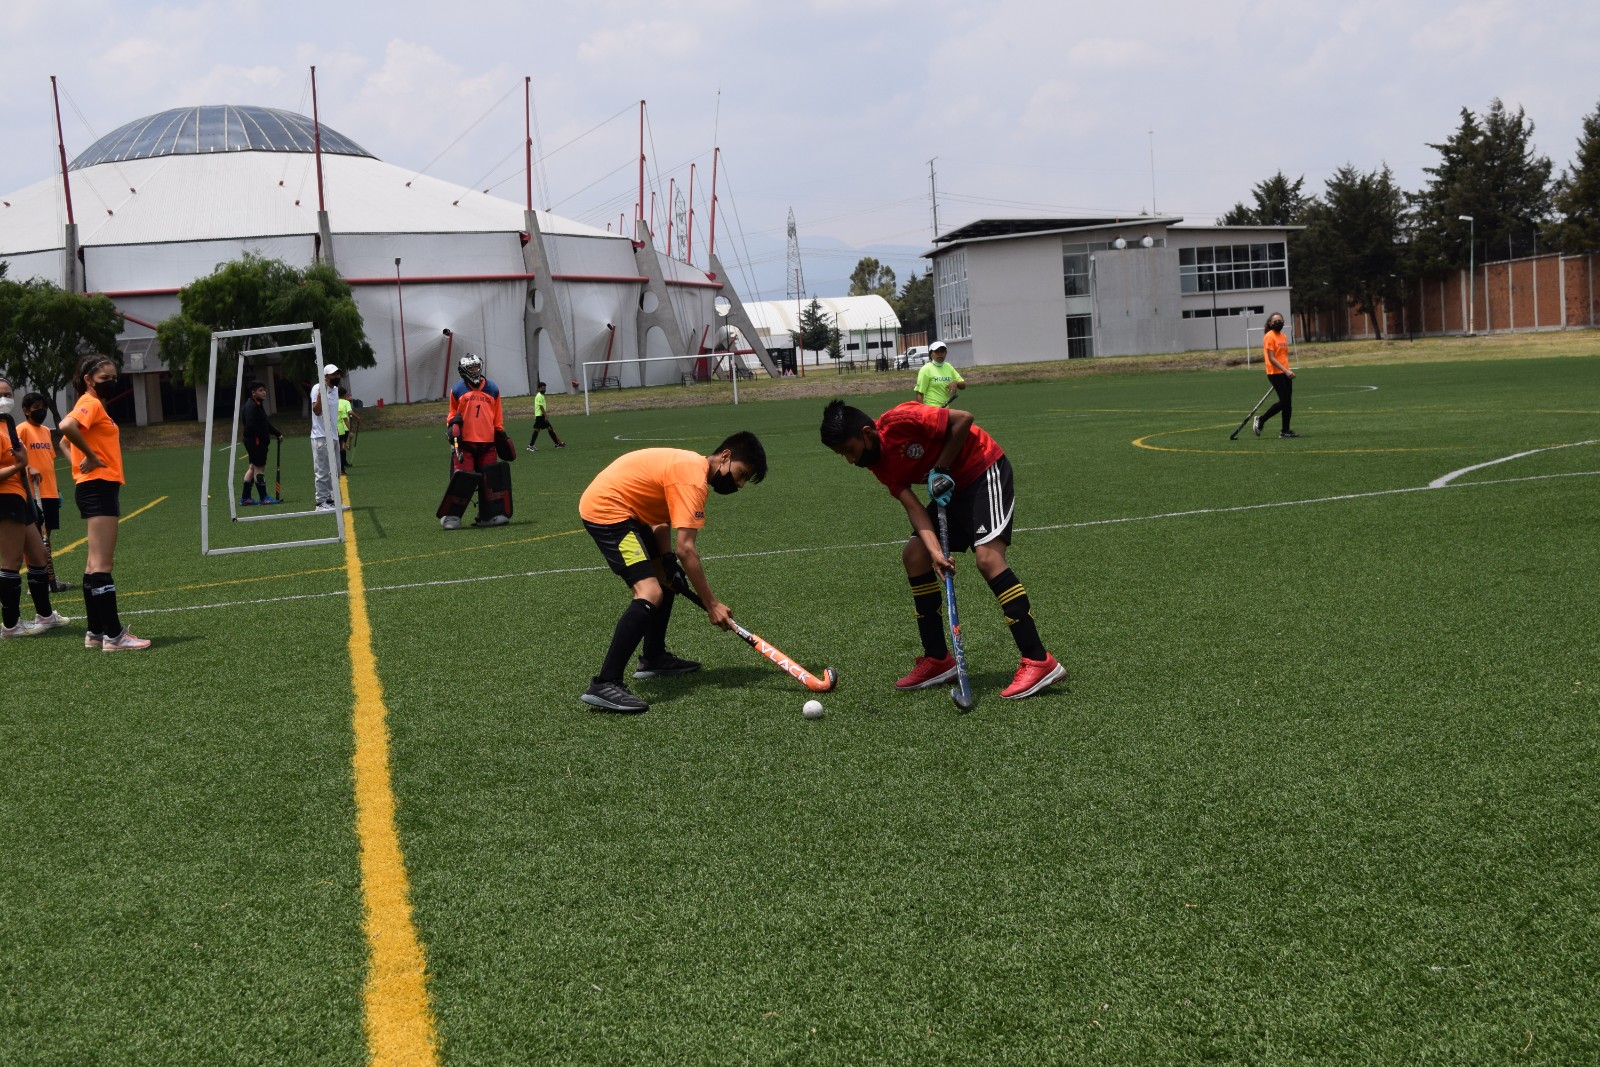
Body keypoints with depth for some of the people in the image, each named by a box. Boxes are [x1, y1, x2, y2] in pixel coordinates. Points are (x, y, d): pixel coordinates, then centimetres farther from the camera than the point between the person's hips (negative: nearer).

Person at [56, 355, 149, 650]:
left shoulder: (95, 405, 17)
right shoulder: (91, 403, -11)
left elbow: (69, 434, 25)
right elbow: (66, 426, -30)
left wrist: (85, 459, 10)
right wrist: (92, 456, -20)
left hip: (101, 488, 11)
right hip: (99, 486, -11)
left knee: (96, 563, 13)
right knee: (102, 564, -11)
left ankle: (96, 632, 19)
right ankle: (113, 635, -12)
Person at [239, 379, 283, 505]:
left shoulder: (258, 405, 17)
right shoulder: (251, 406, -15)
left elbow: (266, 423, 22)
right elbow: (251, 426, -24)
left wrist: (277, 433, 13)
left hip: (258, 441, 11)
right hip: (255, 441, -11)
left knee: (253, 467, 13)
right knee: (259, 467, -6)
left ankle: (245, 497, 18)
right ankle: (263, 498, -2)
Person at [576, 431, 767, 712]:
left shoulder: (691, 464, 12)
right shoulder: (693, 479, -20)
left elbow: (662, 520, 16)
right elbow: (686, 548, -24)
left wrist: (666, 560, 0)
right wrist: (711, 604, -19)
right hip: (605, 508, -11)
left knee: (668, 577, 21)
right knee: (650, 593, -22)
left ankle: (653, 658, 34)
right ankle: (604, 685, -27)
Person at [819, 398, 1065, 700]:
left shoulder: (900, 420, -24)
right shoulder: (878, 463, -1)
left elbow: (964, 419, -22)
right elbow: (912, 505, -9)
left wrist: (941, 468, -17)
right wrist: (935, 551, -24)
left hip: (984, 469, -9)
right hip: (950, 488, 9)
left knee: (987, 557, -24)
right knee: (914, 556, 3)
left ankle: (1039, 662, -26)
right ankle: (938, 658, 12)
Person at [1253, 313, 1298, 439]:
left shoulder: (1283, 336, 15)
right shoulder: (1269, 337, -10)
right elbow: (1271, 358, -16)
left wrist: (1288, 370, 15)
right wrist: (1285, 370, -21)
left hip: (1285, 373, 8)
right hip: (1275, 373, -8)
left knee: (1288, 402, 6)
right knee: (1283, 401, -13)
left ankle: (1285, 431, 11)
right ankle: (1261, 419, 1)